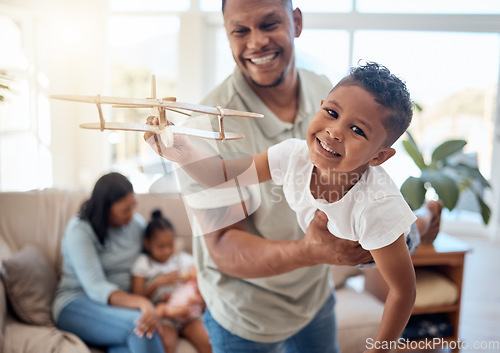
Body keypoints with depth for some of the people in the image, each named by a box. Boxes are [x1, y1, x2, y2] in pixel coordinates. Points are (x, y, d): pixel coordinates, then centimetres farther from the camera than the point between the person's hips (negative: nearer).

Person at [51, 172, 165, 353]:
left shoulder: (137, 223, 5)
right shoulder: (79, 230, -13)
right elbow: (96, 289, -22)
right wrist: (142, 303, -38)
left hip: (122, 302, 4)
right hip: (76, 304, -4)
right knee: (137, 324, -34)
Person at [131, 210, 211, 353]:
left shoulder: (184, 259, 13)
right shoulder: (143, 263, 6)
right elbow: (137, 297, 0)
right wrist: (158, 282, -13)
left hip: (188, 313, 3)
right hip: (162, 318, -2)